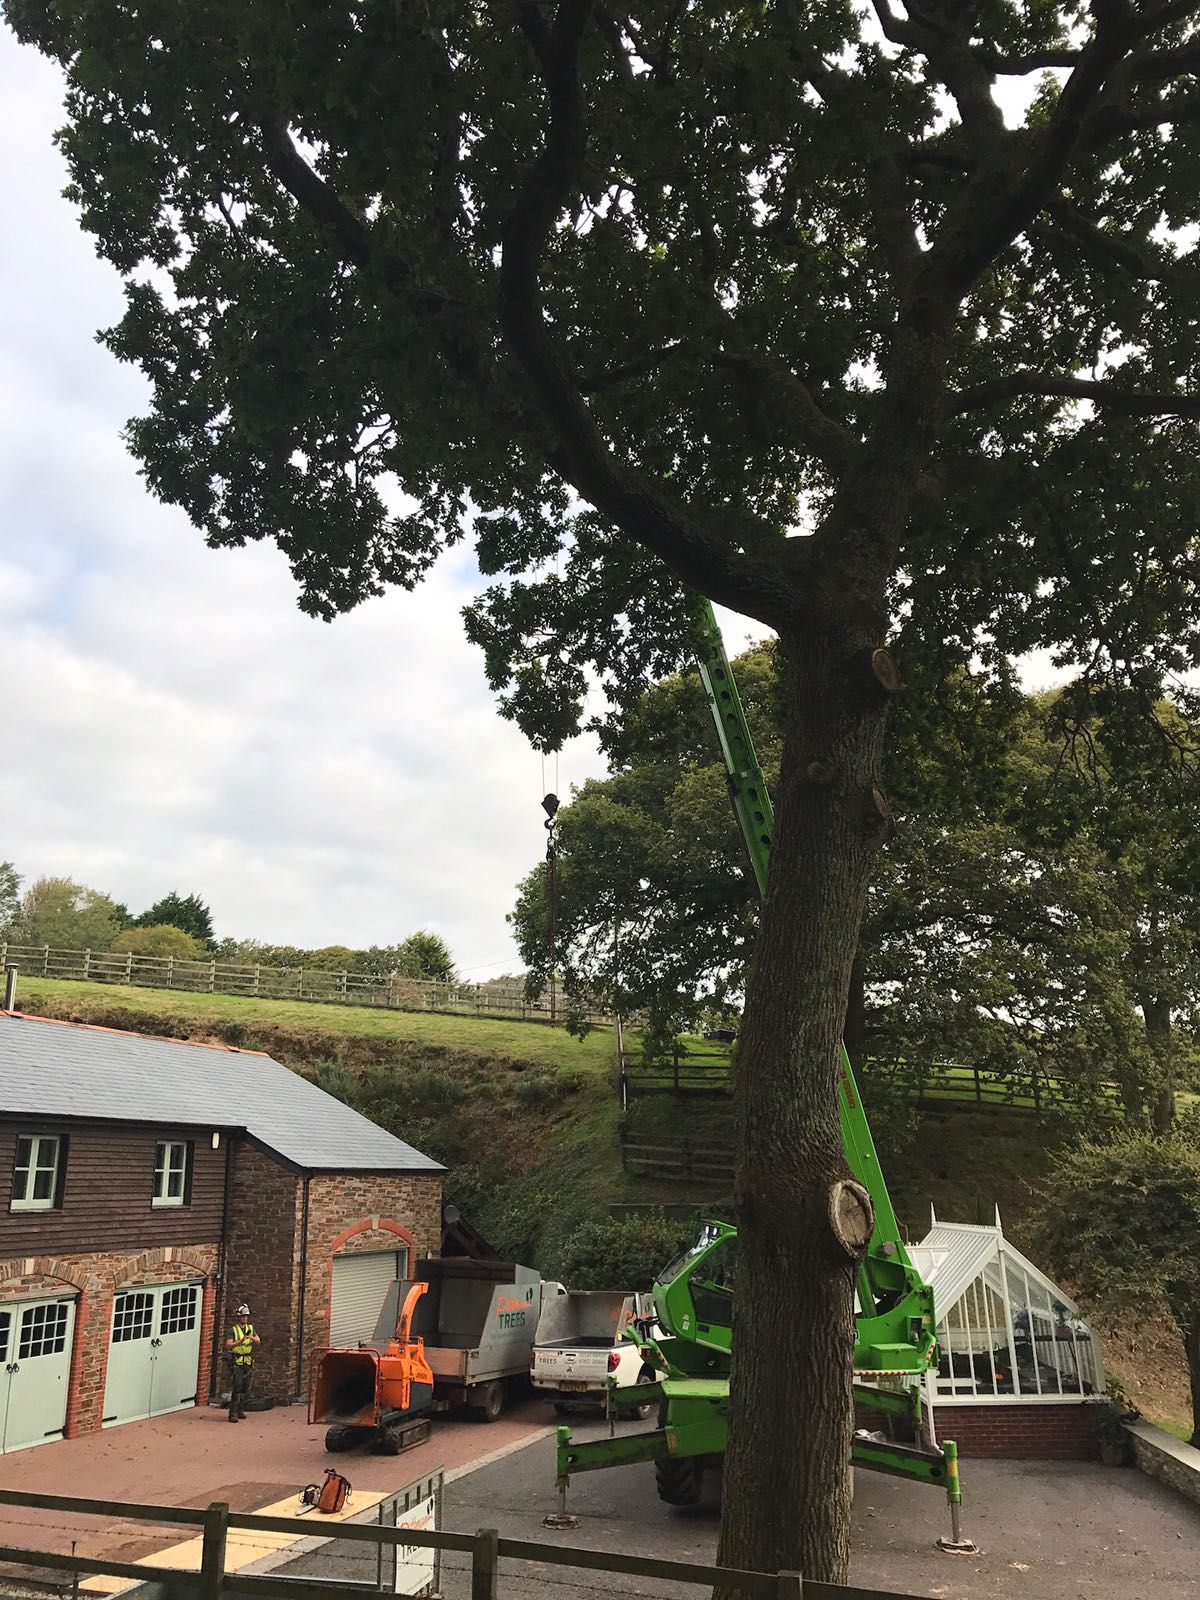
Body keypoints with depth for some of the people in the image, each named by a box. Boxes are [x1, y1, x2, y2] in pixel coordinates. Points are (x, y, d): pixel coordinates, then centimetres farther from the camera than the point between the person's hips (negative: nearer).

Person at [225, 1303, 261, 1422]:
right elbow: (228, 1345, -13)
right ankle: (233, 1413, -12)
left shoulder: (251, 1328, 11)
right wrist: (240, 1341, -27)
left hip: (248, 1362, 5)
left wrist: (252, 1338, -20)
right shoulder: (233, 1330, -2)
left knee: (246, 1388, 8)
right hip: (237, 1362, -5)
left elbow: (258, 1341, 1)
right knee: (237, 1387, -12)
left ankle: (240, 1410, 19)